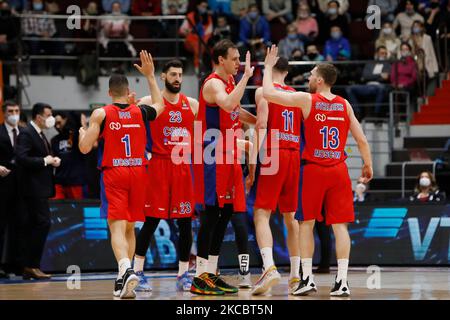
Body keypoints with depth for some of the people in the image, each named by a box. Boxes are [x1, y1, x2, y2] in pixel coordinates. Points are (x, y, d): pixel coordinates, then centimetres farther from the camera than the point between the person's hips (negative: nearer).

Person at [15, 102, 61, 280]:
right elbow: (22, 158, -23)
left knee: (31, 226, 9)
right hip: (34, 187, -10)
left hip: (40, 187, 10)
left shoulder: (40, 134, 19)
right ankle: (32, 265, -12)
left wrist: (53, 160, 8)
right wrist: (45, 161, -17)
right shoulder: (26, 134, -12)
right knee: (43, 223, -14)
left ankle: (29, 267, 10)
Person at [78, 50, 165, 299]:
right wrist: (150, 76, 35)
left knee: (117, 227, -10)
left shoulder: (101, 114, -5)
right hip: (137, 172, 3)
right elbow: (159, 105, 30)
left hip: (113, 174, -3)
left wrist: (82, 133, 15)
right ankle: (123, 282, 19)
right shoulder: (140, 112, 6)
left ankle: (126, 270, -35)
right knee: (130, 227, 15)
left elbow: (85, 148, -7)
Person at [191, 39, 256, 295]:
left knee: (225, 214, 10)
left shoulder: (229, 82, 16)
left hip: (228, 157, 10)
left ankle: (211, 274, 15)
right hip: (213, 157, -10)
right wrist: (246, 77, -30)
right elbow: (228, 104, -36)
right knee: (211, 214, -11)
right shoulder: (214, 83, -14)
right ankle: (200, 278, -10)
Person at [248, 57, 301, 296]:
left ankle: (269, 267, -29)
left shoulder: (264, 91, 1)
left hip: (273, 153, -5)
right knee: (290, 216, 14)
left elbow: (262, 126, -11)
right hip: (295, 155, 5)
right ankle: (296, 275, 15)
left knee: (262, 214, -9)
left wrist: (254, 159, -14)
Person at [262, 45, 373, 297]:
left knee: (307, 223, 8)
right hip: (339, 170, 3)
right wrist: (368, 165, 18)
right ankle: (342, 281, -3)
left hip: (313, 169, -3)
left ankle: (307, 279, 4)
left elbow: (268, 93, -8)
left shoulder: (306, 100, -7)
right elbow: (361, 139, 5)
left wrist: (269, 66, 6)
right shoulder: (344, 104, 5)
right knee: (340, 225, 2)